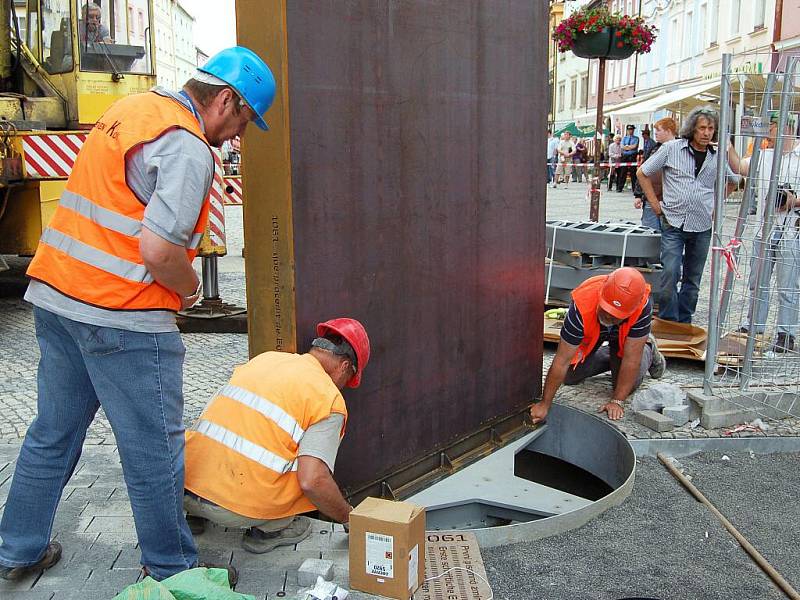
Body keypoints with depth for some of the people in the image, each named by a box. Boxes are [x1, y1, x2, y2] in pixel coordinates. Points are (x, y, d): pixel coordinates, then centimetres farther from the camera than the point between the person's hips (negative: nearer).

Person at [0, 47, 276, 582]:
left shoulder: (135, 106, 13)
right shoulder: (187, 148, -15)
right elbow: (158, 250, -23)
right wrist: (190, 288, -3)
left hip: (55, 295, 9)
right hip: (123, 317, -9)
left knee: (53, 432, 21)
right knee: (155, 450, 5)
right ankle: (172, 569, 20)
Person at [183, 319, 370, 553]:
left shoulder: (264, 358, 15)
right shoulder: (329, 398, -4)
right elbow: (312, 481, -16)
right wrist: (349, 518, 3)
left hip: (184, 485, 6)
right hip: (239, 510, -6)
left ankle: (197, 515, 26)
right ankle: (268, 529, 10)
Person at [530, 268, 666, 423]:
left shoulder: (643, 307, -43)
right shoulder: (581, 306, -43)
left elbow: (631, 359, -34)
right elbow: (562, 360, -37)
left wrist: (616, 401, -34)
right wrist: (545, 404, -33)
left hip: (624, 335, -1)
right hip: (590, 334, 1)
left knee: (629, 385, -12)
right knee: (570, 377, -2)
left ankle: (647, 349, 19)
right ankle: (612, 356, 23)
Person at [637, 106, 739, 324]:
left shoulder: (717, 156, 6)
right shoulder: (671, 148, -3)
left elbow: (732, 181, 24)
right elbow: (642, 173, 3)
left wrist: (716, 202, 11)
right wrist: (656, 204, -1)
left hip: (703, 226, 3)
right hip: (674, 224, -3)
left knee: (693, 279, 10)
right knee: (670, 275, -10)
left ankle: (684, 325, 21)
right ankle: (668, 323, 2)